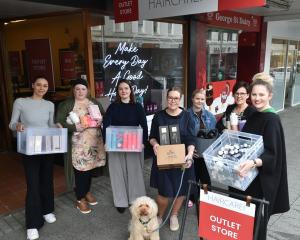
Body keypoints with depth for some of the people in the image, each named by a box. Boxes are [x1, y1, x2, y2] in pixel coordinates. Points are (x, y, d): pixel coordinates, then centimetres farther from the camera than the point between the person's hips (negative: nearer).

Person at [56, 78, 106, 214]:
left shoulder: (94, 102, 10)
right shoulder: (66, 104, -4)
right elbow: (59, 122, -10)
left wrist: (101, 120, -6)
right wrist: (75, 127, -23)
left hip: (94, 142, 5)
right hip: (78, 144, -4)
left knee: (90, 167, 15)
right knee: (80, 169, -1)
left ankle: (87, 192, 36)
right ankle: (80, 199, 16)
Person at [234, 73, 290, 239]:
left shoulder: (272, 119, -20)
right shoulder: (255, 115, 5)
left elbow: (272, 154, -26)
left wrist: (253, 163, -42)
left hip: (263, 177, -8)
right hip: (249, 174, 8)